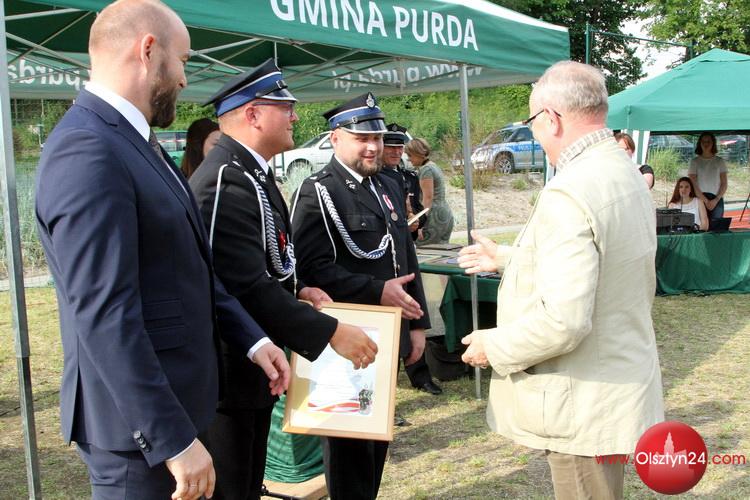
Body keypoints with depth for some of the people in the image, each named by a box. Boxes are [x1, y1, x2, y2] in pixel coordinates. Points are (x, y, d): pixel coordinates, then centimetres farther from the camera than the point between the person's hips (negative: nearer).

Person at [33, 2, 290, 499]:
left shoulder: (135, 140, 9)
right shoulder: (87, 150, -22)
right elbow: (104, 318, -26)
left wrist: (252, 338, 9)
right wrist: (173, 439, -23)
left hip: (175, 397, 9)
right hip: (140, 423, -9)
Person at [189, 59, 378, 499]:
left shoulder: (250, 172, 11)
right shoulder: (227, 182, -23)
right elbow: (248, 289, -30)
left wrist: (298, 291, 4)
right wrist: (331, 332, -27)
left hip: (254, 365, 10)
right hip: (230, 376, -10)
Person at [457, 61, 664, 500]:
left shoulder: (569, 193, -25)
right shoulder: (628, 175, 7)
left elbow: (562, 320, -30)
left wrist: (494, 346, -14)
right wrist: (507, 261, 21)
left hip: (586, 407, -9)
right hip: (622, 388, 9)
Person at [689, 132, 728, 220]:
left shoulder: (720, 161, 11)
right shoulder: (694, 161, 7)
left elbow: (724, 184, 7)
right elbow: (693, 184, -1)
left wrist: (716, 200, -7)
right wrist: (706, 201, -10)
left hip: (717, 199, 1)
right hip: (700, 198, -1)